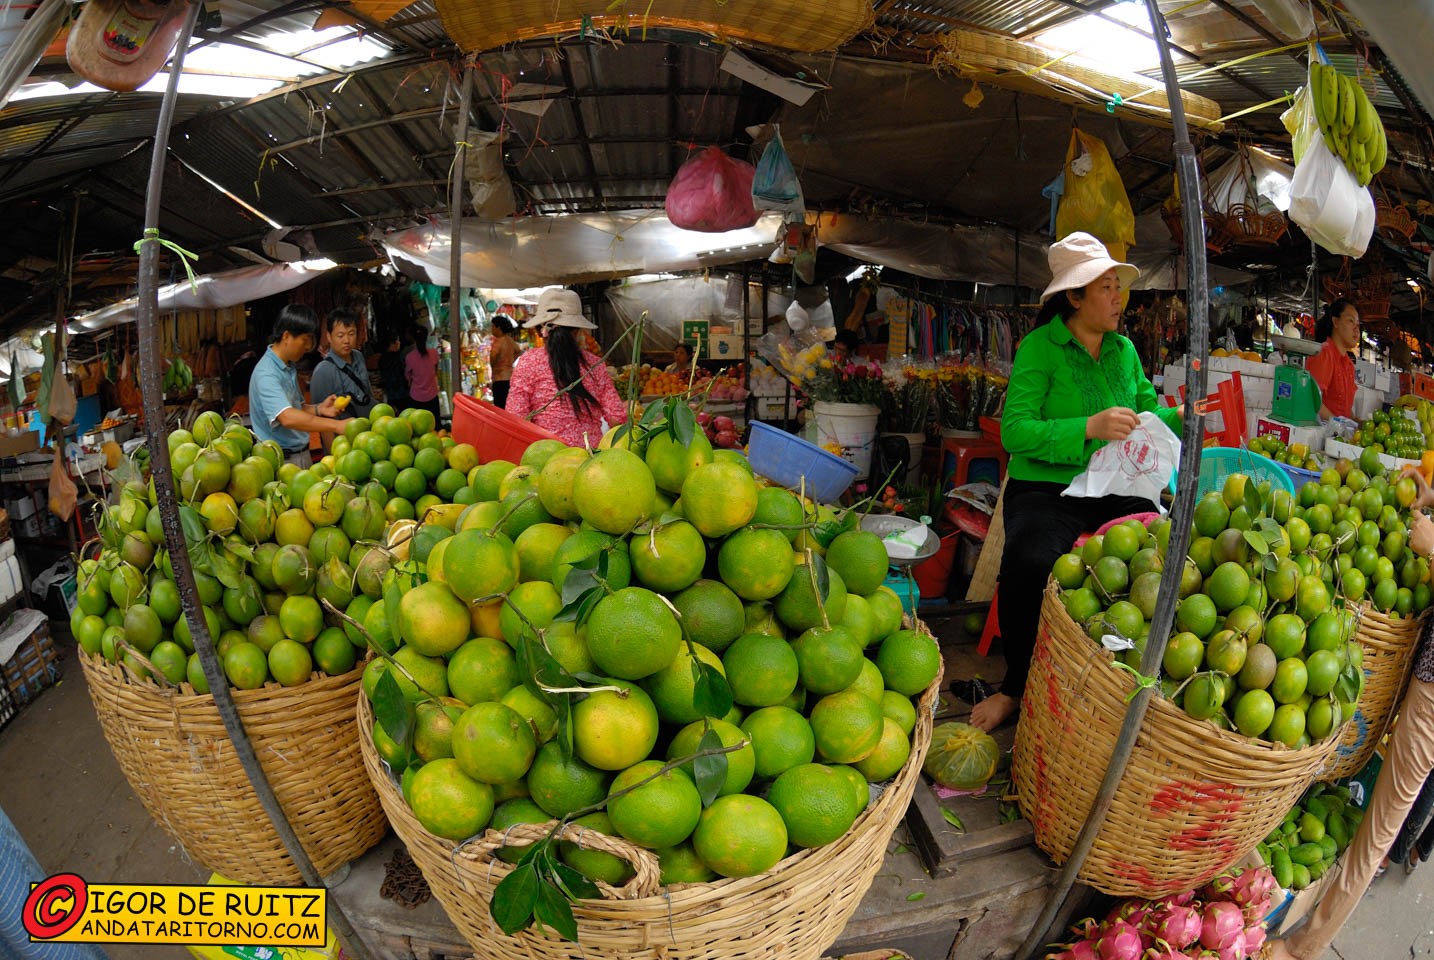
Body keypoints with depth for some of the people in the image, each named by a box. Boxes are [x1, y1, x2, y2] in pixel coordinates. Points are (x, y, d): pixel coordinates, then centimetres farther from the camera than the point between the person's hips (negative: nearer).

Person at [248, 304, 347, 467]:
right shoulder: (266, 374, -19)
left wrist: (318, 409, -2)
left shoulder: (290, 367, 9)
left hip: (302, 454, 8)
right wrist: (337, 426, -40)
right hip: (282, 459, -8)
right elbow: (288, 417, -33)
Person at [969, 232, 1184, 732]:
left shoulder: (1125, 350, 15)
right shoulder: (1039, 348, -4)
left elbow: (1147, 413, 21)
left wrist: (1178, 416, 0)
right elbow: (1015, 432, -15)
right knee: (1029, 563, -33)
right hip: (1047, 490, -5)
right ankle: (1016, 686, -8)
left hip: (1116, 490, 5)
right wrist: (1088, 428, -25)